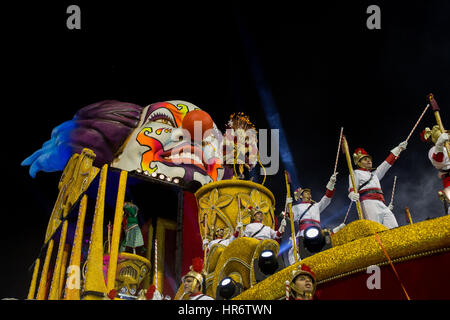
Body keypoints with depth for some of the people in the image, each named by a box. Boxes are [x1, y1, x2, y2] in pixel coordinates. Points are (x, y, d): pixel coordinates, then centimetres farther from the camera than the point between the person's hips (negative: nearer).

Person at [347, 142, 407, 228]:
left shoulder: (374, 174, 36)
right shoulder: (356, 173, 16)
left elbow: (387, 163, 39)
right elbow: (352, 186, 0)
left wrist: (399, 148, 39)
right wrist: (352, 194, -24)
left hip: (382, 205, 7)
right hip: (369, 202, -7)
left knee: (393, 228, -13)